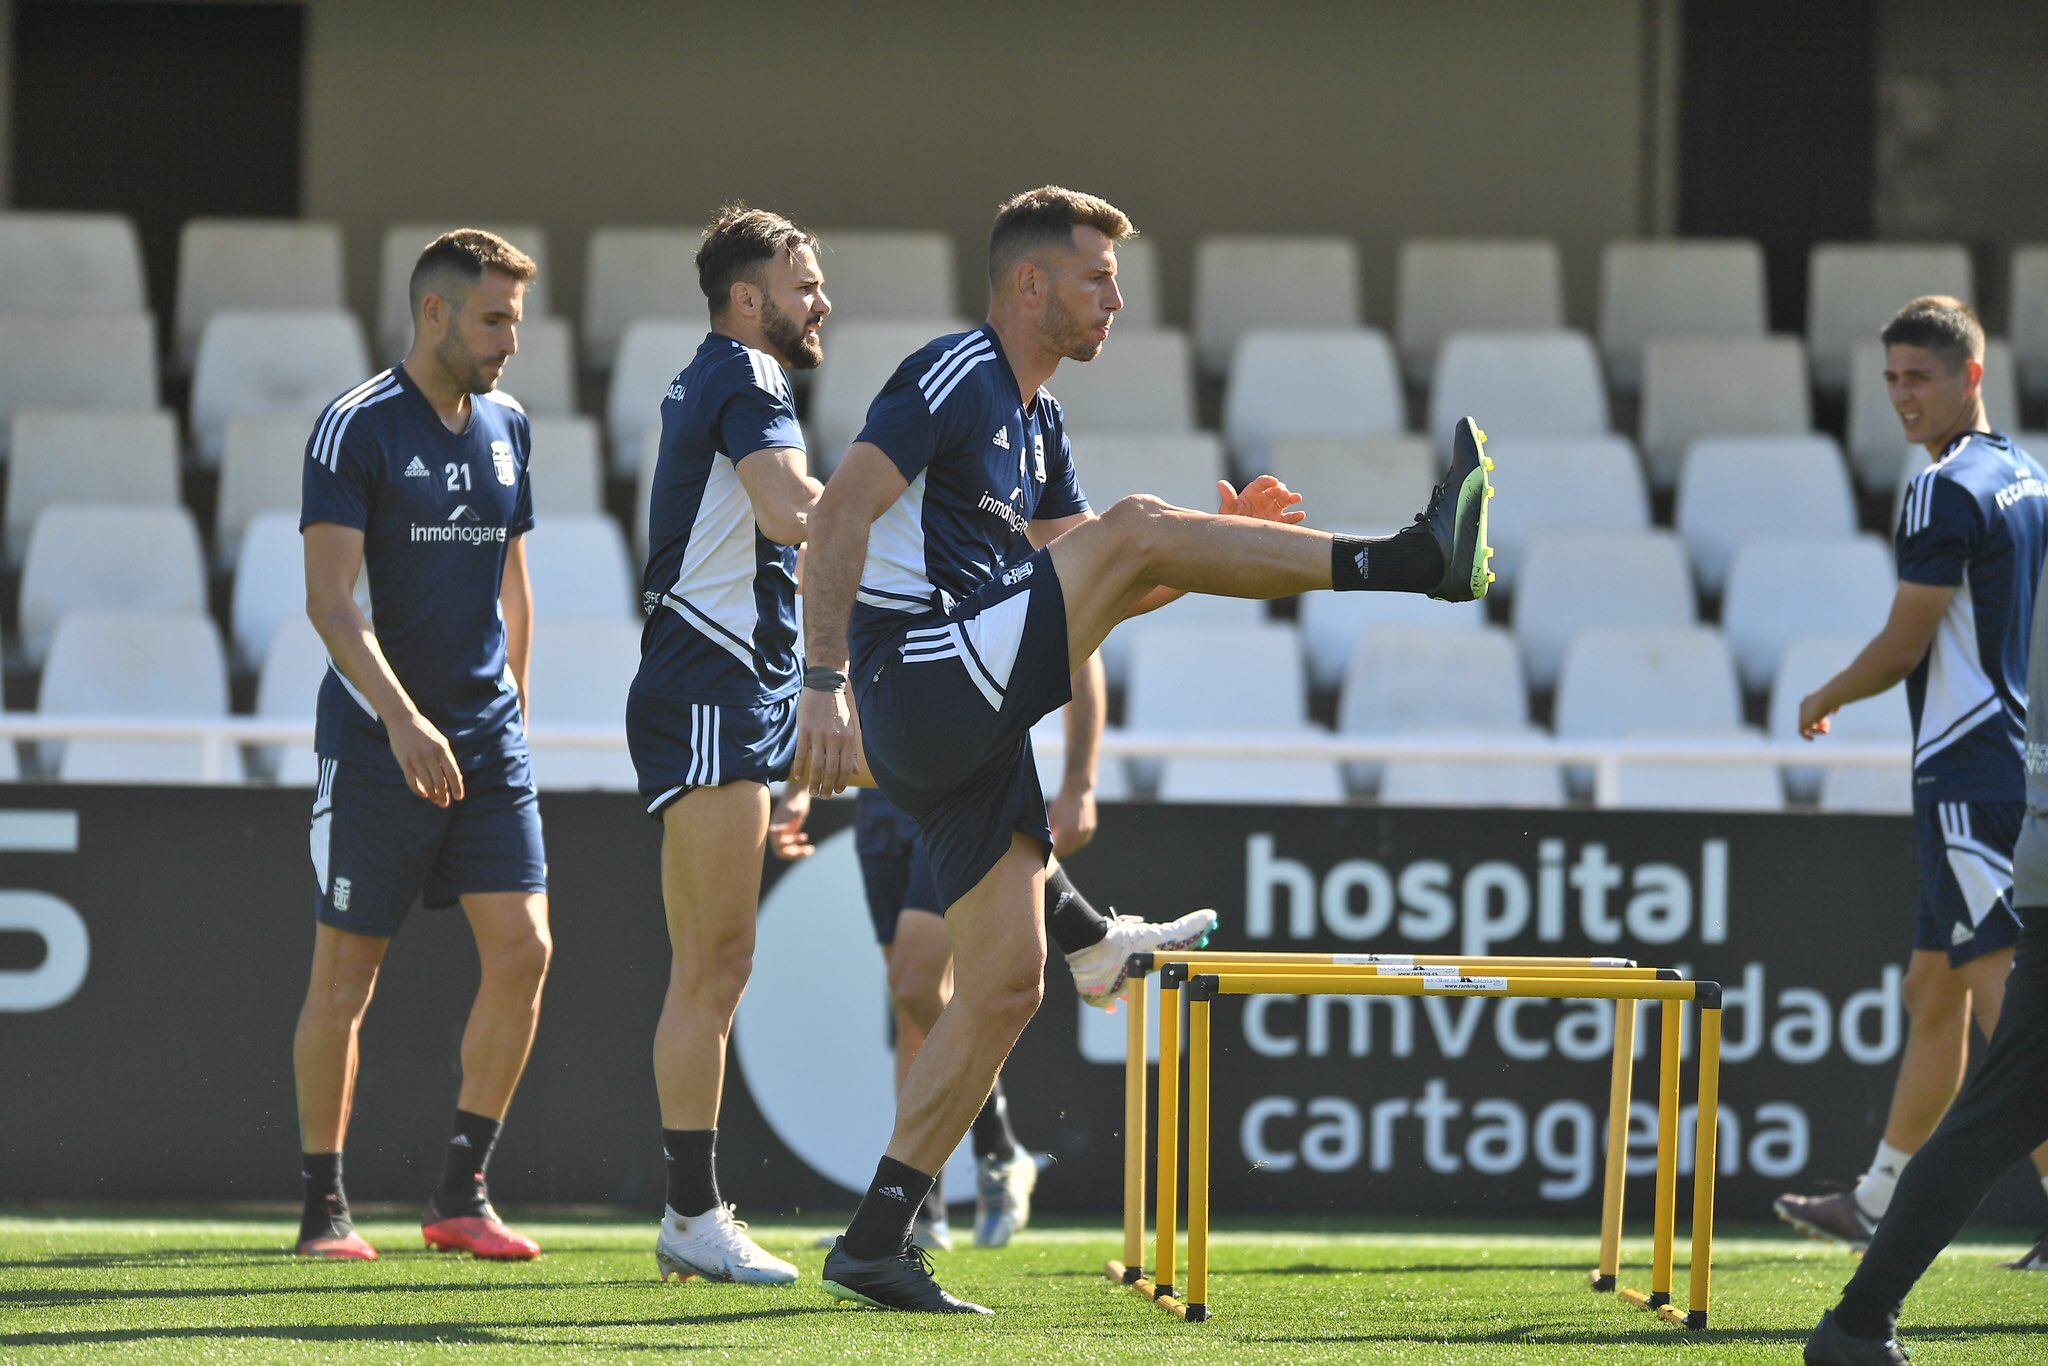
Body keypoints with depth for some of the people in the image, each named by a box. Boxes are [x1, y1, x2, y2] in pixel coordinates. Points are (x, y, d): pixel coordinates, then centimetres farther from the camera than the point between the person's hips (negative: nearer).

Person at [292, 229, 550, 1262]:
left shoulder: (507, 429, 11)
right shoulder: (356, 428, -9)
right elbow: (328, 597, -16)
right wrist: (404, 720, -27)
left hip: (488, 740, 5)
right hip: (376, 747, -5)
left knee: (523, 949, -7)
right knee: (345, 978, 0)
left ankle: (460, 1193, 2)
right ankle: (324, 1206, 11)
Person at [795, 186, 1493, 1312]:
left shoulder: (1038, 423, 22)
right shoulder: (950, 377, -6)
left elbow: (1080, 574, 26)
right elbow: (838, 519, -16)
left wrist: (1219, 538, 11)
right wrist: (824, 685, -24)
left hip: (972, 733, 10)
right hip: (917, 684, -10)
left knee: (1006, 983, 4)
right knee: (1133, 526, -18)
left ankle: (876, 1240, 7)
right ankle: (1412, 561, -19)